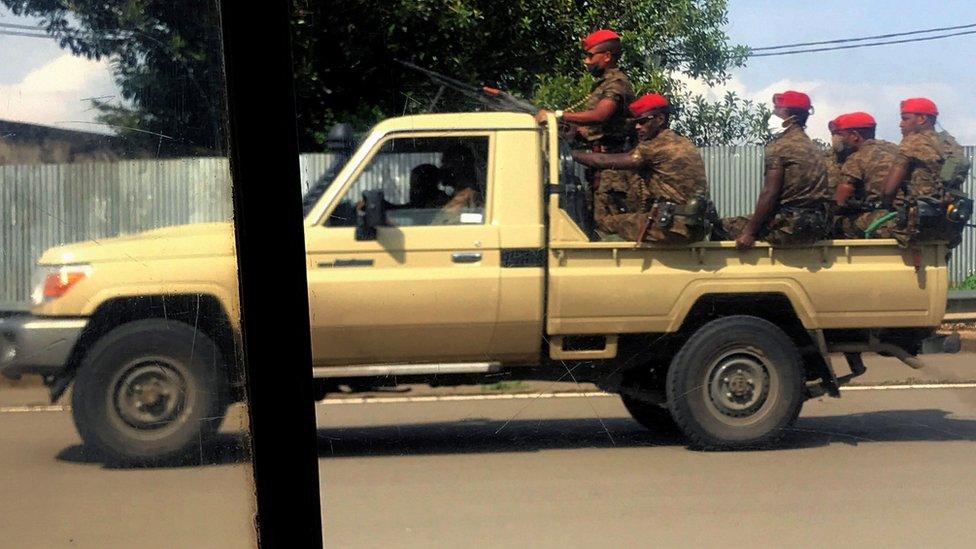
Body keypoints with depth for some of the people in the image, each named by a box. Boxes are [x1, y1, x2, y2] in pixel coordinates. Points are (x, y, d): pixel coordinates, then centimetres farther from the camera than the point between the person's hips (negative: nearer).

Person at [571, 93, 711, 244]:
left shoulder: (656, 147, -9)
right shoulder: (685, 144, 18)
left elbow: (606, 162, -8)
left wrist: (569, 152, 3)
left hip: (675, 228, -9)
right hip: (696, 229, 9)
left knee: (607, 223, 3)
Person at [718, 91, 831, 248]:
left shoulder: (779, 146, -9)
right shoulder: (812, 147, 16)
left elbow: (769, 194, -15)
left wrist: (750, 232, -11)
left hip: (790, 226, -9)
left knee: (723, 226, 3)